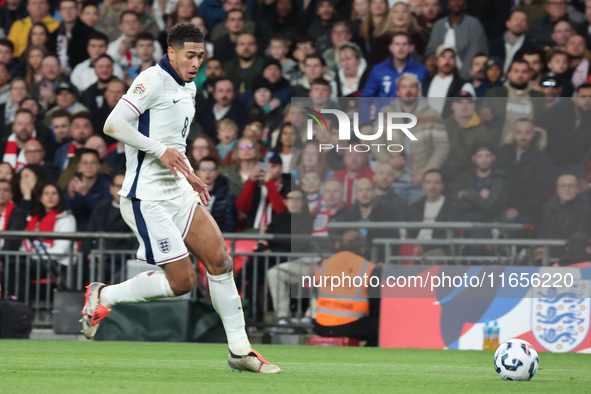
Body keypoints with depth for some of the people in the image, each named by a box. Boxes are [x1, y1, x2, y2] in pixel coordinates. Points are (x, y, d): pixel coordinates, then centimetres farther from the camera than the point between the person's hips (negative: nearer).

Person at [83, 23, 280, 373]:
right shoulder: (154, 80, -13)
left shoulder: (188, 87, 16)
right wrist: (161, 151, -22)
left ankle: (240, 350, 9)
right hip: (147, 197, -9)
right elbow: (113, 124, -22)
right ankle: (104, 296, 10)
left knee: (220, 260, 2)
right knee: (182, 281, -9)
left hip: (178, 193, 9)